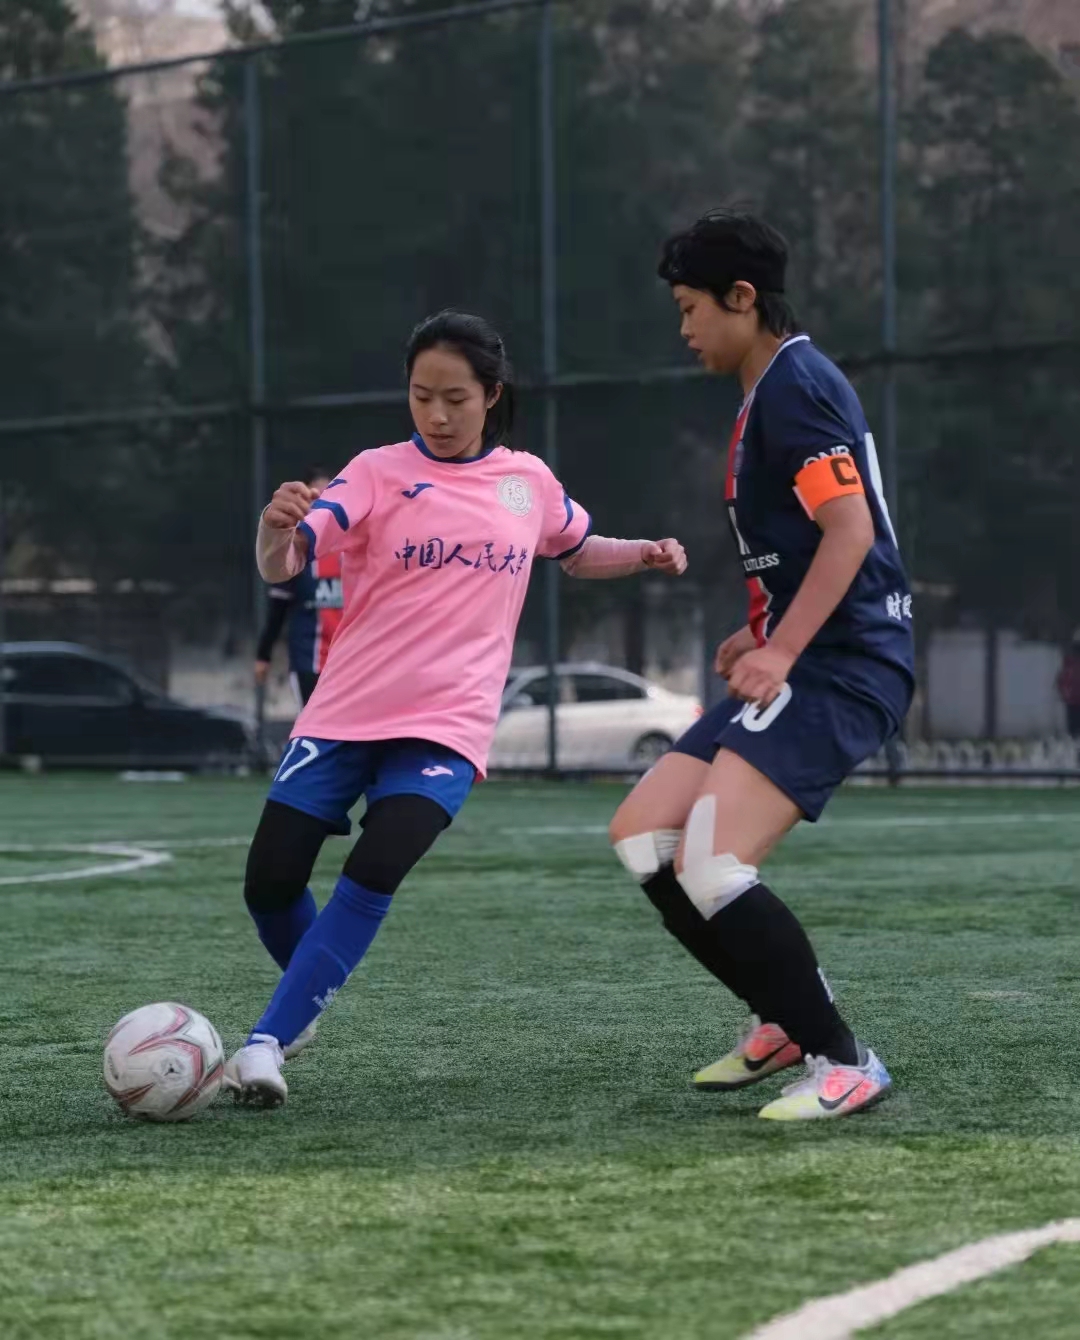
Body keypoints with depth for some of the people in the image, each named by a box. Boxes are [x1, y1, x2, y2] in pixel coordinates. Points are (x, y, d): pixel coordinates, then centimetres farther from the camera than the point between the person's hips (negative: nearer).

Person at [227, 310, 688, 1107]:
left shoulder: (529, 481, 7)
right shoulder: (379, 473, -4)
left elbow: (578, 553, 28)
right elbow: (283, 567, -17)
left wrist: (645, 554, 8)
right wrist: (278, 530, -40)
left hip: (450, 723, 0)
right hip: (347, 712, 0)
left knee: (372, 876, -21)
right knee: (270, 881, -3)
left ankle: (268, 1041, -14)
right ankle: (307, 1001, 29)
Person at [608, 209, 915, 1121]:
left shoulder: (795, 382, -12)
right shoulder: (771, 391, 19)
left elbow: (850, 529, -21)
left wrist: (782, 651, -25)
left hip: (838, 670, -10)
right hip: (802, 663, 10)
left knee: (709, 866, -20)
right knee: (642, 836, 7)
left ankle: (844, 1065, -9)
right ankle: (781, 1023, 16)